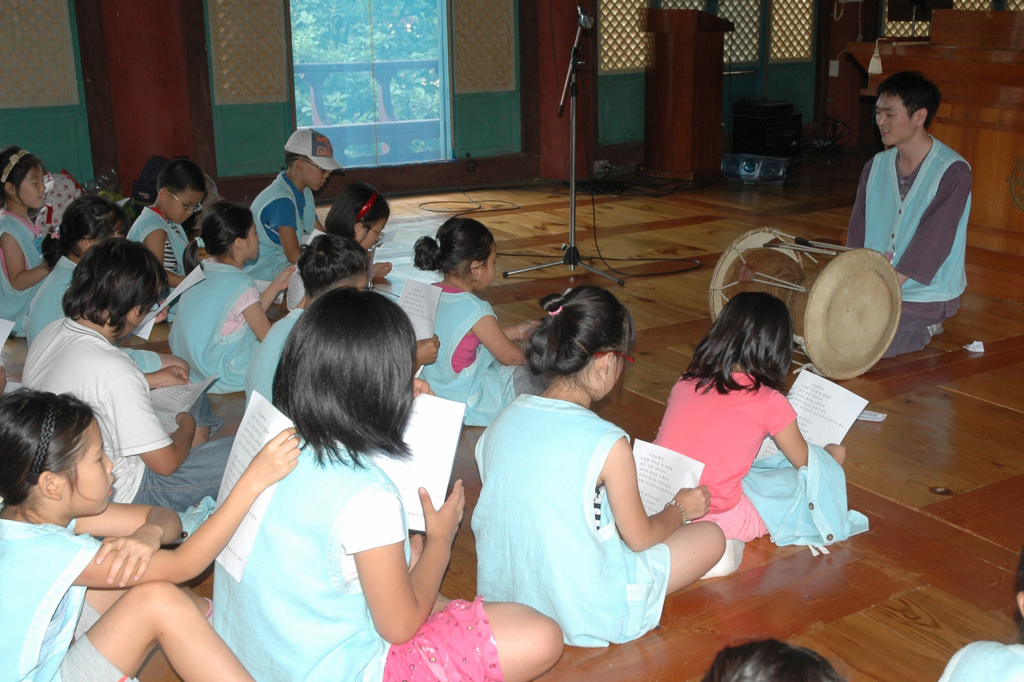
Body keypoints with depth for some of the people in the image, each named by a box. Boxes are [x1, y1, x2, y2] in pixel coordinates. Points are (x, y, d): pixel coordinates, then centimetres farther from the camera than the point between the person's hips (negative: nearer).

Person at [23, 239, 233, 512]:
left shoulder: (50, 333, -7)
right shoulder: (114, 370, -33)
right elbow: (166, 462, -23)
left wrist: (149, 380, 14)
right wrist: (187, 425, -2)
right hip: (119, 495, -9)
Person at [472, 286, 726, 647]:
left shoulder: (502, 420, -7)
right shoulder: (608, 444, -25)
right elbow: (640, 537, -9)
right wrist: (681, 508, 12)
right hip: (580, 613, -6)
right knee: (711, 535, 8)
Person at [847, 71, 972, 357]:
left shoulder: (953, 172, -14)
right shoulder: (876, 166, 7)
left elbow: (933, 242, -21)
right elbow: (857, 232, 4)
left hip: (924, 295, -6)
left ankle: (923, 330, 6)